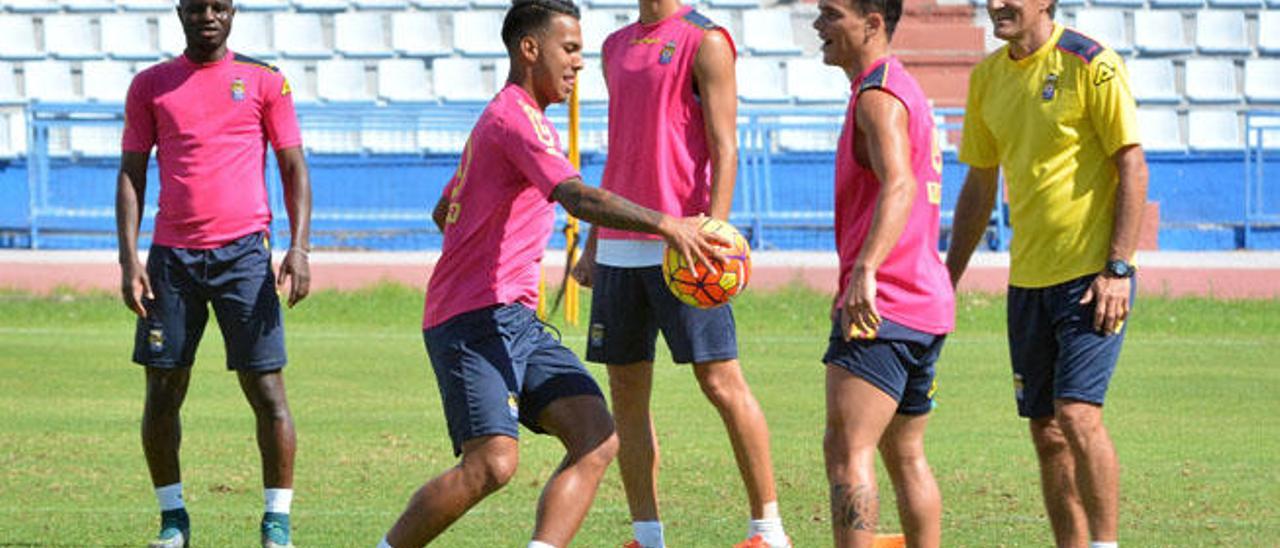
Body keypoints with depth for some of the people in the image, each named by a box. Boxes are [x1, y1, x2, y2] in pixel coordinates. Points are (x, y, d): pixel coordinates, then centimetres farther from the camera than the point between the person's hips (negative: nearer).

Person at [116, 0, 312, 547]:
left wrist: (299, 247, -7)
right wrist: (129, 257, -2)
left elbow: (294, 169, 6)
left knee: (266, 389, -6)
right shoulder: (150, 85, 9)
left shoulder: (264, 81, 6)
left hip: (242, 250, -2)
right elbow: (131, 174, 9)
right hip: (172, 255, 2)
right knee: (162, 393, 3)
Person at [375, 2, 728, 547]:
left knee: (597, 440, -6)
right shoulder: (515, 118, -11)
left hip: (515, 319, 10)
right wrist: (665, 225, -36)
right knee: (493, 461, -21)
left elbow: (443, 213, 35)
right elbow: (578, 198, -28)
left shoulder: (502, 118, 23)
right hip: (476, 319, -10)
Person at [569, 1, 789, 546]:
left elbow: (723, 149, -9)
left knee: (720, 380, -7)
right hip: (620, 247, 7)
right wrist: (593, 245, 20)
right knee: (626, 391, 5)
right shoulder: (616, 47, 18)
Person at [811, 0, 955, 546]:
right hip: (926, 306, 11)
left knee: (846, 450, -16)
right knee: (905, 455, 16)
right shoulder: (905, 88, 21)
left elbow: (900, 185, -29)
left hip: (881, 309, -11)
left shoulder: (878, 96, -12)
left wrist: (866, 271, -41)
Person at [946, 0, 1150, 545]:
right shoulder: (987, 77, 10)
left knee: (1077, 413, -15)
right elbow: (980, 185, 19)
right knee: (1046, 431, 5)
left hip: (1092, 274, -6)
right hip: (1028, 276, 6)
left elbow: (1132, 167, -11)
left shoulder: (1091, 65, -10)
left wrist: (1117, 269, -16)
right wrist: (949, 277, 16)